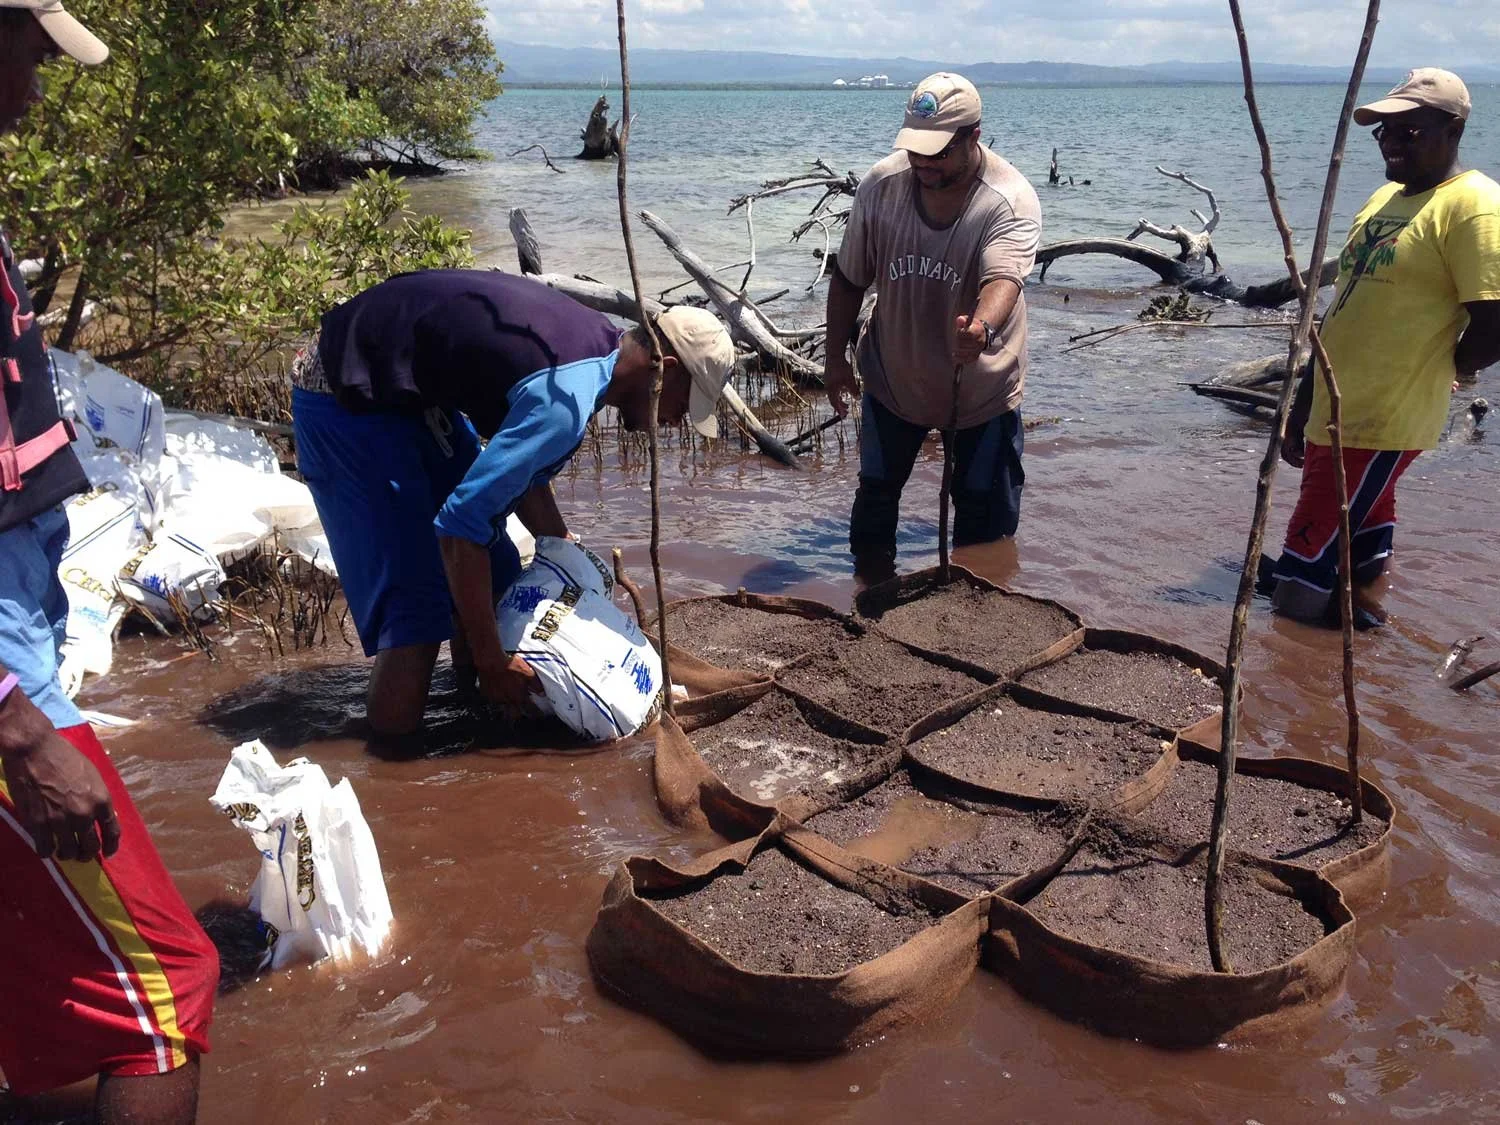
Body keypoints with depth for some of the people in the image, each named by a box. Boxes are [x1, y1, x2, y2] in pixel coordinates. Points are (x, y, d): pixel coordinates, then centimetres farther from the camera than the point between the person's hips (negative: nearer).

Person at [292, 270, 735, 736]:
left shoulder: (599, 343, 0)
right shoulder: (566, 398, -31)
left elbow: (523, 470, 14)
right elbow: (459, 525, -32)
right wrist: (493, 661, -22)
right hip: (347, 399, -10)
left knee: (495, 572, 11)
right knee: (415, 603, -15)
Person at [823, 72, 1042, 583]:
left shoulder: (1011, 201, -24)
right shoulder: (880, 185, -14)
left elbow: (1002, 279, -42)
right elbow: (849, 279, -2)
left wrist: (981, 327, -64)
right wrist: (836, 358, 3)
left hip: (983, 388, -2)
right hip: (892, 378, 3)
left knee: (985, 511, 9)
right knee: (876, 494, 15)